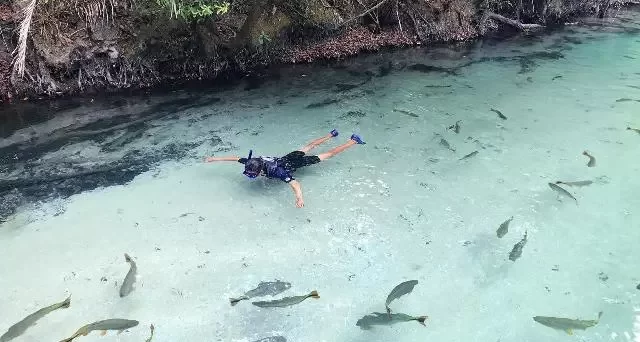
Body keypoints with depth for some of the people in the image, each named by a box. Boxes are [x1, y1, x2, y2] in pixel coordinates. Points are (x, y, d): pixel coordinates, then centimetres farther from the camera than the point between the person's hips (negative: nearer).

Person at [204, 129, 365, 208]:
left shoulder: (276, 171, -45)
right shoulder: (252, 162, -26)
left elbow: (295, 183, -58)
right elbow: (236, 158, -15)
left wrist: (299, 197, -76)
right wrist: (214, 159, -12)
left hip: (296, 163, -6)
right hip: (288, 157, 6)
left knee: (327, 154, 8)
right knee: (309, 147, 32)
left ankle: (353, 141, 21)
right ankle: (331, 134, 54)